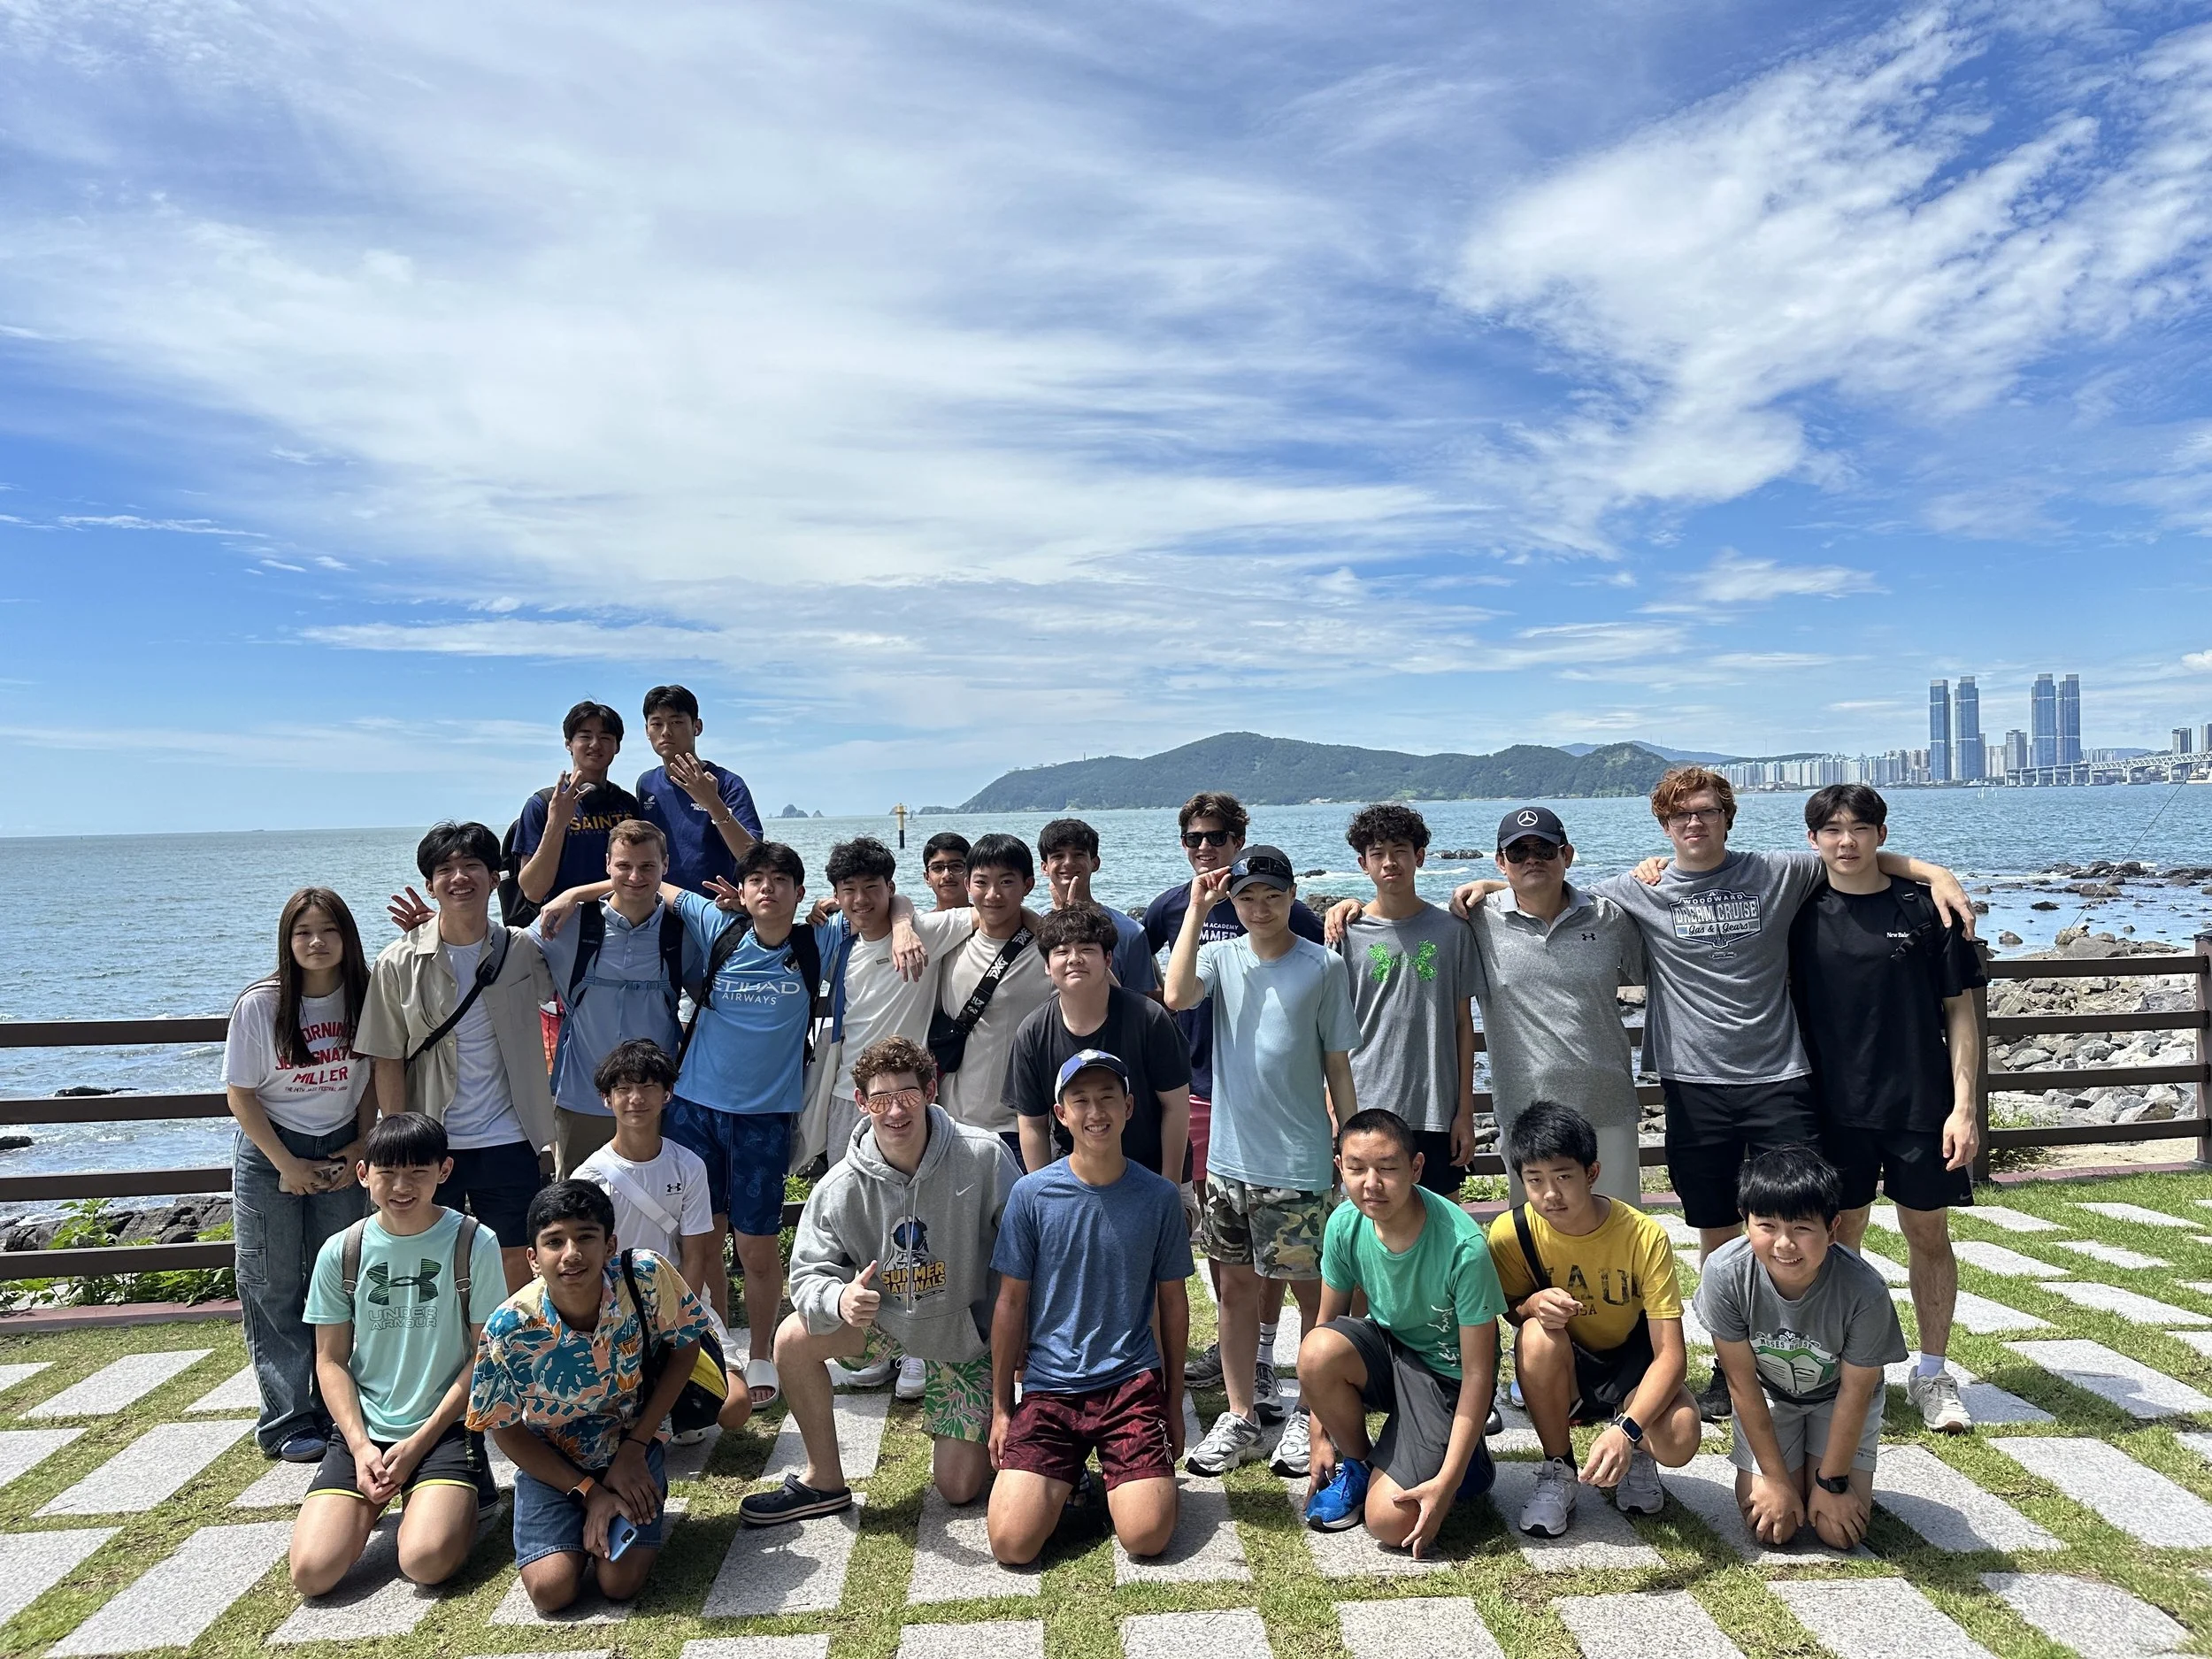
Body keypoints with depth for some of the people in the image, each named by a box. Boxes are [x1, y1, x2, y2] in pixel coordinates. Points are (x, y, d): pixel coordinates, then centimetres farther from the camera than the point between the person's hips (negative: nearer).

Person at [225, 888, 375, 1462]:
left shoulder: (364, 998, -5)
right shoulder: (259, 1005, -11)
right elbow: (240, 1093, -7)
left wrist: (358, 1149, -3)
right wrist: (287, 1165, -9)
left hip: (341, 1151, 2)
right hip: (270, 1154, -2)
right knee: (275, 1289, 2)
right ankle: (287, 1421, 10)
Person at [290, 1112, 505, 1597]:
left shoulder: (474, 1244, -7)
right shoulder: (340, 1252, 0)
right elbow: (330, 1361, 5)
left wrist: (418, 1443, -10)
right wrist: (361, 1446, -8)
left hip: (445, 1427, -3)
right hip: (361, 1430, 3)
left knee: (427, 1561, -24)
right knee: (312, 1572, -14)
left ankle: (462, 1493, 9)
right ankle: (373, 1498, 16)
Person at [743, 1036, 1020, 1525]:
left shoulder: (984, 1157, -25)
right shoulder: (840, 1187, -20)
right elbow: (808, 1276, -15)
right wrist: (840, 1298, -39)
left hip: (967, 1327, -2)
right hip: (882, 1317, 2)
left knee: (959, 1487, -3)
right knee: (794, 1339, -22)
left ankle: (994, 1424, 33)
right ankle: (824, 1481, -2)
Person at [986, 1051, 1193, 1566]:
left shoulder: (1158, 1196, -2)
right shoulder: (1032, 1194, -4)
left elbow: (1173, 1303, 8)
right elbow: (1011, 1303, 3)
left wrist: (1175, 1402, 10)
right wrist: (1000, 1407, 5)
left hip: (1133, 1383, 0)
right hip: (1048, 1387, 0)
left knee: (1147, 1537, -16)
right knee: (1011, 1542, -14)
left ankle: (1114, 1479, 16)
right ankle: (1066, 1481, 17)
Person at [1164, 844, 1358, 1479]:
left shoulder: (1324, 966, -3)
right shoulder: (1221, 957, 2)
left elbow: (1338, 1066, 1)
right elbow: (1177, 996, -20)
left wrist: (1352, 1147, 0)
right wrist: (1196, 911, -15)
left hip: (1299, 1164, -2)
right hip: (1230, 1158, 3)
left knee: (1313, 1289, 7)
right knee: (1237, 1285, 12)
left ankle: (1311, 1417, 24)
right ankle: (1239, 1416, 26)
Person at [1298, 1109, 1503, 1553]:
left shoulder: (1463, 1246, -29)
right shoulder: (1345, 1224, -16)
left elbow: (1478, 1373, -21)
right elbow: (1329, 1321, -2)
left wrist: (1447, 1481, -23)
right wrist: (1320, 1436, -1)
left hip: (1445, 1374, -4)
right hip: (1385, 1348, 4)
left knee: (1391, 1524, -19)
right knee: (1318, 1350, -31)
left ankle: (1456, 1463, 14)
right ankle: (1357, 1465, -1)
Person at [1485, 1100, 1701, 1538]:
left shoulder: (1645, 1237, -24)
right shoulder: (1510, 1233, -19)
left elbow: (1671, 1355, -25)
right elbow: (1508, 1309, -1)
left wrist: (1626, 1431, -42)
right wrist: (1532, 1305, -28)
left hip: (1632, 1364, -1)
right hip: (1565, 1371, 1)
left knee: (1679, 1439, -32)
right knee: (1539, 1334, -34)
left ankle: (1635, 1456, 8)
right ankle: (1557, 1472, -8)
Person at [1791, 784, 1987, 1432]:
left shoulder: (1924, 908, -2)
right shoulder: (1802, 914, 0)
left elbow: (1959, 1011, -1)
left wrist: (1963, 1105, -5)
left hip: (1921, 1105, 0)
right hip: (1835, 1108, 1)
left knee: (1929, 1234, 10)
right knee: (1840, 1238, 8)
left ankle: (1932, 1374, 26)